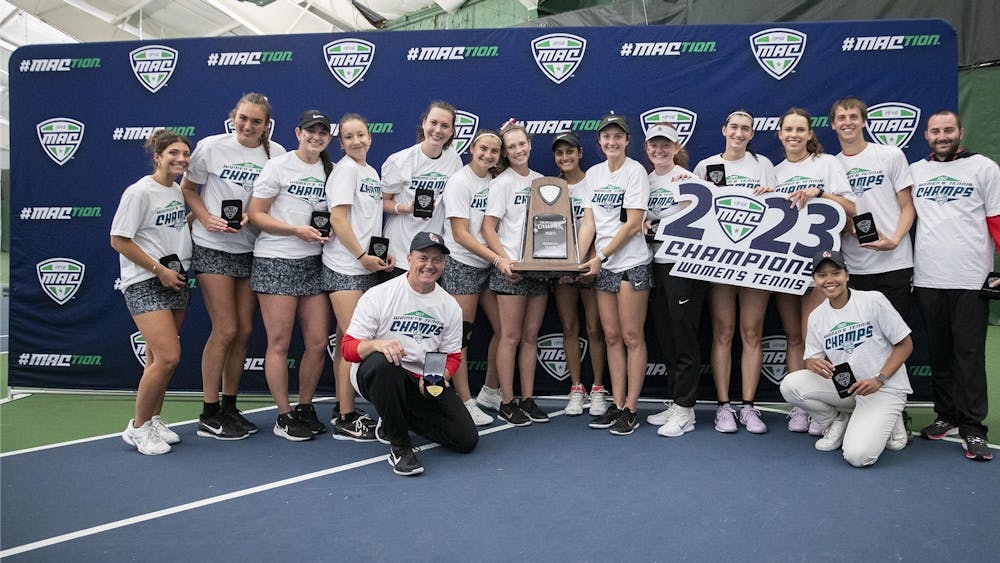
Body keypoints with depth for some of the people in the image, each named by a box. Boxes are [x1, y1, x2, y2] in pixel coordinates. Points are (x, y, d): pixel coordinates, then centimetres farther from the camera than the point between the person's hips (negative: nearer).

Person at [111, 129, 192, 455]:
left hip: (175, 280, 7)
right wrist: (159, 269, -13)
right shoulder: (140, 192, -11)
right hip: (145, 284, -7)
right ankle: (138, 427, 3)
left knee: (158, 357, 12)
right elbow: (119, 241, -12)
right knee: (168, 357, -14)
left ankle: (153, 421, 24)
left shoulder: (181, 191, 10)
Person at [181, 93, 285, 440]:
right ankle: (209, 416, 7)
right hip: (213, 248, -3)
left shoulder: (277, 153, 0)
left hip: (252, 250, 4)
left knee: (244, 330, 6)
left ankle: (229, 408, 21)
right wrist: (206, 218, -11)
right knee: (225, 330, -6)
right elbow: (187, 189, 5)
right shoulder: (211, 147, -5)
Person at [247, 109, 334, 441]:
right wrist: (297, 230, -16)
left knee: (318, 342, 4)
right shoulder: (278, 166, -3)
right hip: (276, 261, -5)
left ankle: (305, 408, 22)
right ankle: (283, 417, 10)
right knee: (279, 343, -1)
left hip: (313, 263, 5)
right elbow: (255, 214, -7)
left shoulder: (331, 171, 13)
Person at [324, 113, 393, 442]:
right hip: (344, 268, -8)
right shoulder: (346, 169, -7)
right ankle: (345, 421, -2)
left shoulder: (372, 172, 17)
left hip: (365, 267, 8)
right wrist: (362, 256, -14)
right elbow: (338, 219, -15)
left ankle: (341, 409, 20)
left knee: (346, 340, 12)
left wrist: (382, 253, 7)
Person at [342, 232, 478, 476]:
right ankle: (399, 446, -21)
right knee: (382, 361, -41)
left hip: (425, 383, 4)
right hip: (375, 375, -4)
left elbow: (452, 356, 10)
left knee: (467, 439, -10)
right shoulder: (378, 295, -7)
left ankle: (398, 418, 16)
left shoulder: (450, 305, 5)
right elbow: (349, 348, -9)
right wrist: (377, 344, -32)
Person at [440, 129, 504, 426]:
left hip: (489, 265, 7)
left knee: (503, 329, 6)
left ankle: (490, 393, 23)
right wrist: (498, 258, -19)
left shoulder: (494, 181, 10)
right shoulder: (459, 181, -8)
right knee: (462, 335, -4)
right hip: (461, 265, -7)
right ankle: (465, 402, 6)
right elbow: (460, 234, -14)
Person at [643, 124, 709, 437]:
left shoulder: (686, 177, -6)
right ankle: (678, 405, 21)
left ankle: (685, 410, 3)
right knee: (664, 337, 10)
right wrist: (643, 224, 1)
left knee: (684, 336, -4)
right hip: (657, 264, 7)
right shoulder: (646, 181, 14)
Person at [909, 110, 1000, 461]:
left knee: (969, 354, -2)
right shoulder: (914, 172, 13)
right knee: (939, 352, 11)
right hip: (927, 278, 3)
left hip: (971, 280, -3)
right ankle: (946, 416, 23)